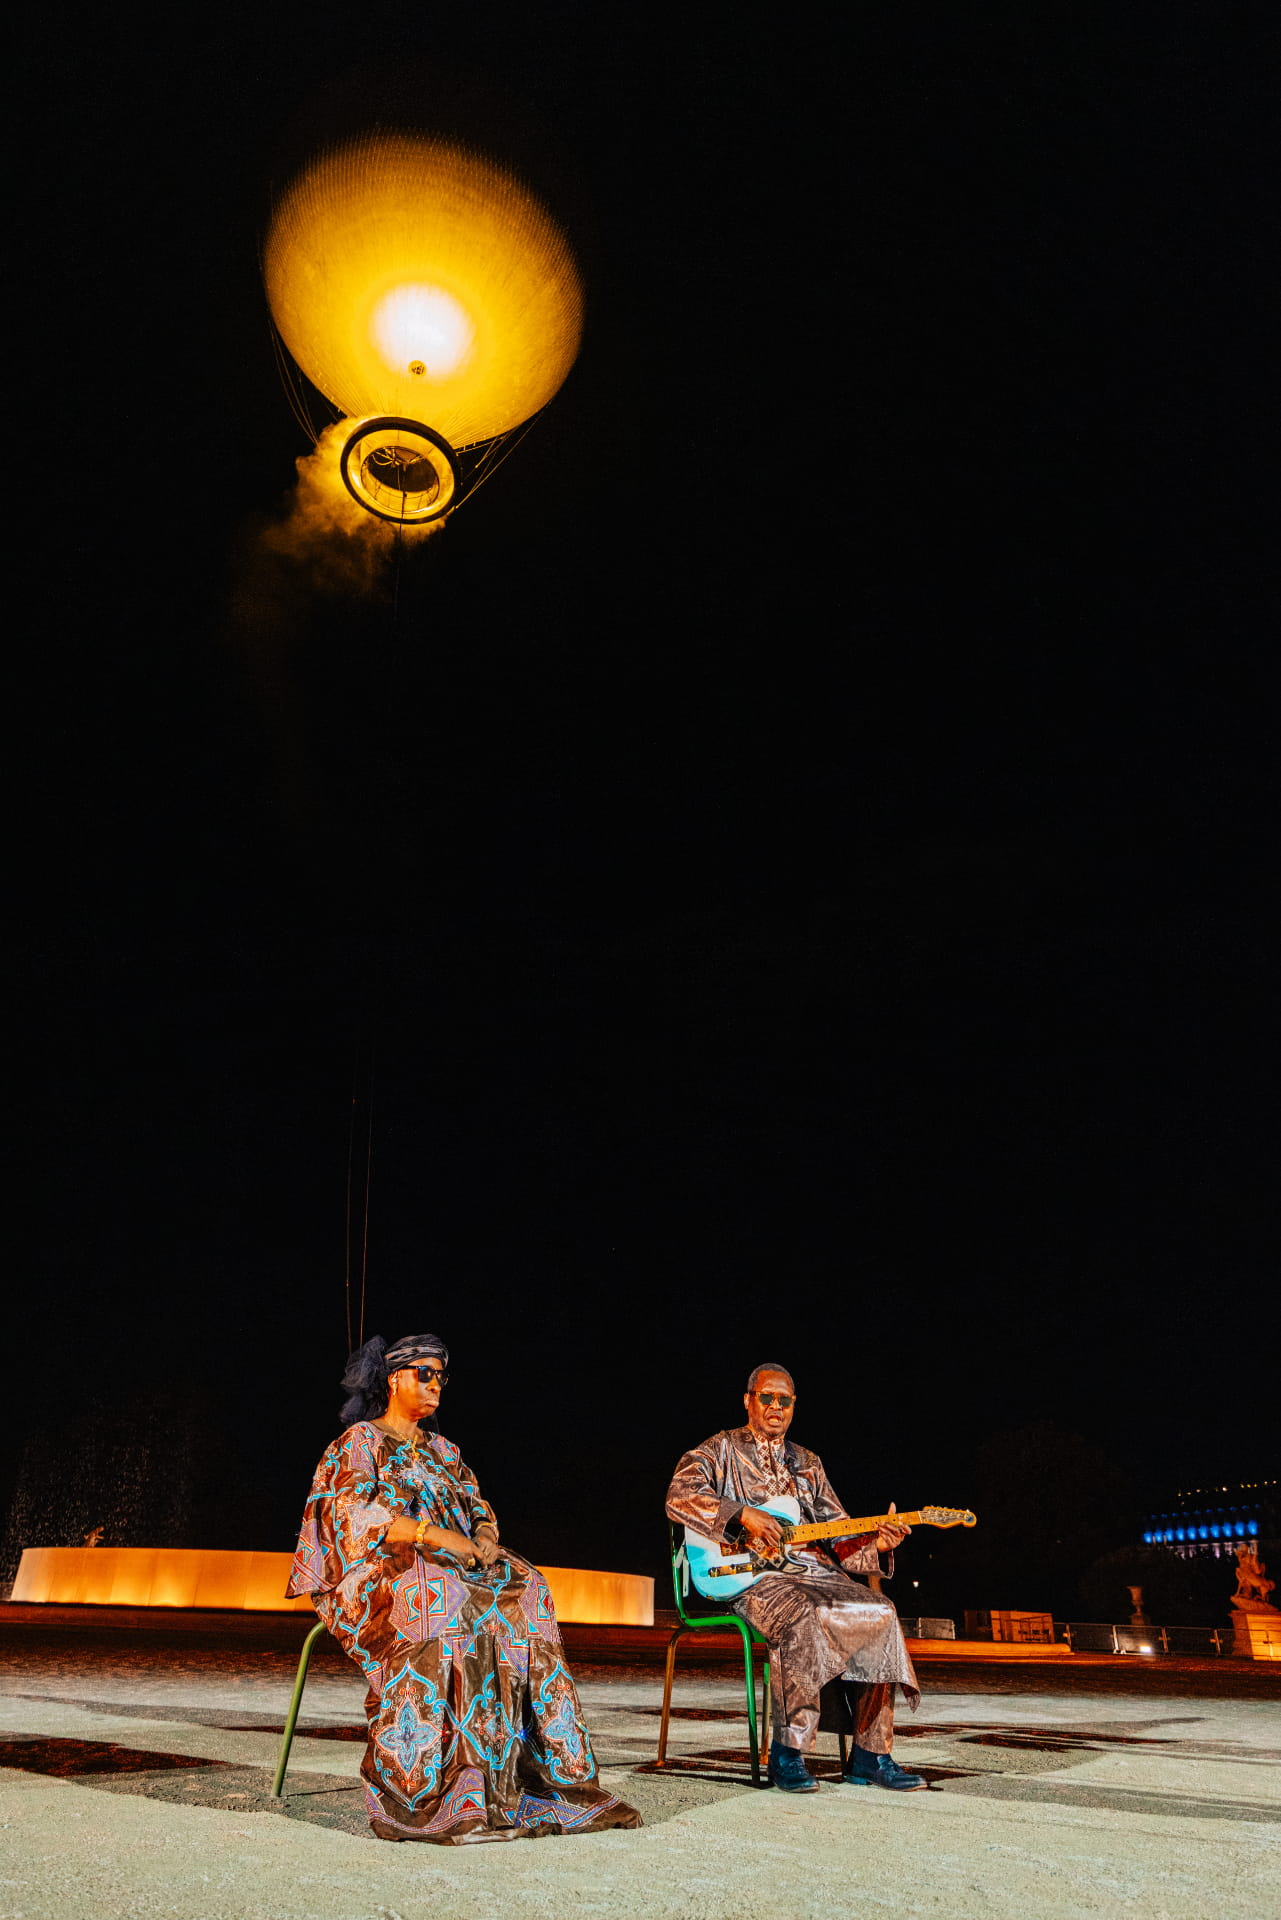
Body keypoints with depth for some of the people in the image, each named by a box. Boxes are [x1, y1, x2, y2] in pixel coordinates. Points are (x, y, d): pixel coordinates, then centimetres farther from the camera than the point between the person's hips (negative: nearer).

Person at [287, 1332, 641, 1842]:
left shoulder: (441, 1450, 23)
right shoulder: (359, 1442, 3)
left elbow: (480, 1507, 16)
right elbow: (355, 1514, -13)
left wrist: (485, 1536, -8)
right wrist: (433, 1534, -23)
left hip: (452, 1567, 6)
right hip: (379, 1574, -5)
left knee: (523, 1595, -22)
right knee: (437, 1597, -38)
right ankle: (431, 1798, -38)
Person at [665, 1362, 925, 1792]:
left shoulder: (807, 1463, 22)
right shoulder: (721, 1450, 5)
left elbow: (838, 1534, 19)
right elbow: (679, 1496, -13)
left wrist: (875, 1543, -3)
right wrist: (744, 1515, -22)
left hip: (808, 1568, 6)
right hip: (744, 1573, -5)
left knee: (877, 1614, -19)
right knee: (799, 1616, -36)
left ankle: (870, 1756, -14)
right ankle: (787, 1753, -24)